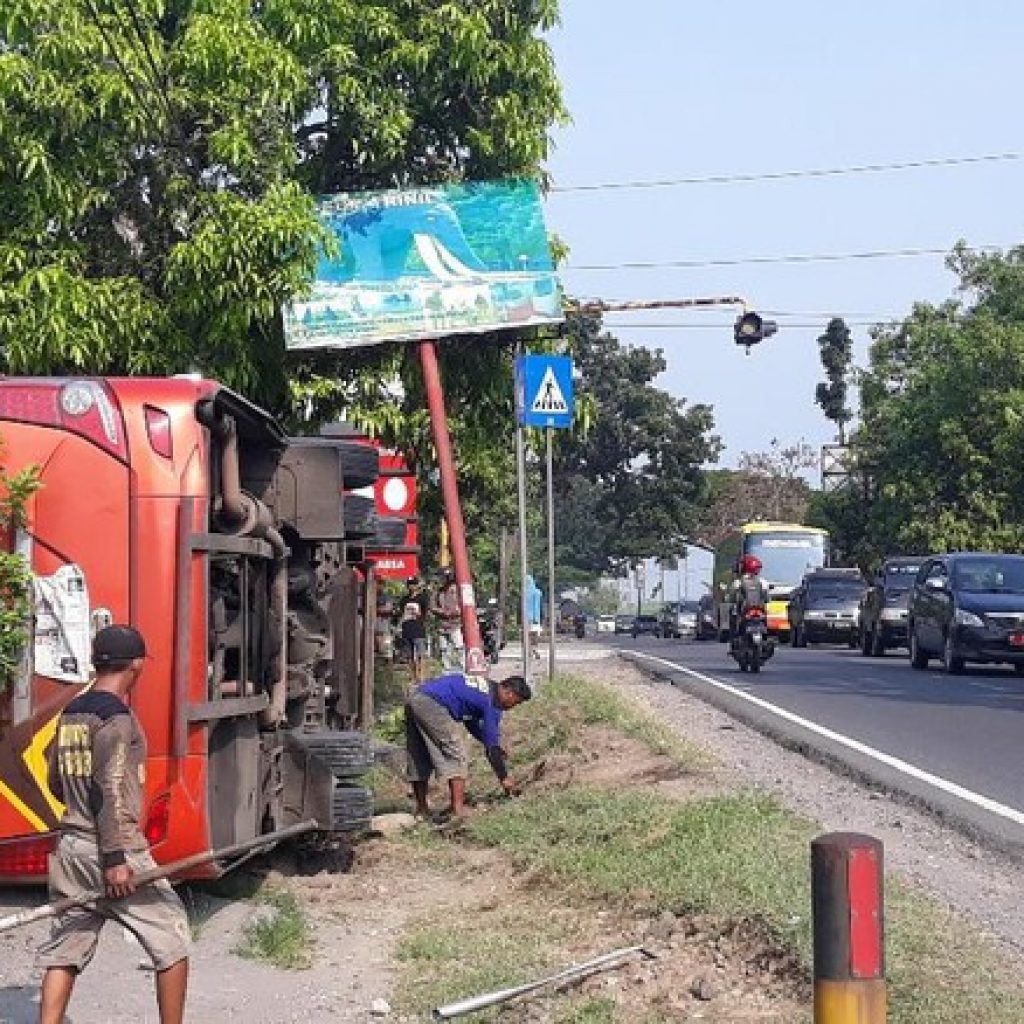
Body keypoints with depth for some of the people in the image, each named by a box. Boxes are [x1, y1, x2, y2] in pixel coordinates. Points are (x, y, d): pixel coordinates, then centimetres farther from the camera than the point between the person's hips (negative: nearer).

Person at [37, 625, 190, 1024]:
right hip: (114, 847, -8)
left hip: (70, 846, 8)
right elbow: (112, 789, -19)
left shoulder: (70, 714, 12)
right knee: (172, 938, 4)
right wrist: (115, 859, -20)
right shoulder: (116, 716, -13)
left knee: (64, 950, 7)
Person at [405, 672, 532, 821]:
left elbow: (472, 725, 37)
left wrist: (498, 751, 38)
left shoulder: (482, 688, 24)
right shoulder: (492, 702, -2)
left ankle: (421, 809, 23)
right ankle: (458, 810, -12)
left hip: (415, 700, 10)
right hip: (432, 705, -10)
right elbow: (492, 745, -3)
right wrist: (504, 778, 5)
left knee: (419, 761, 17)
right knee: (456, 758, -5)